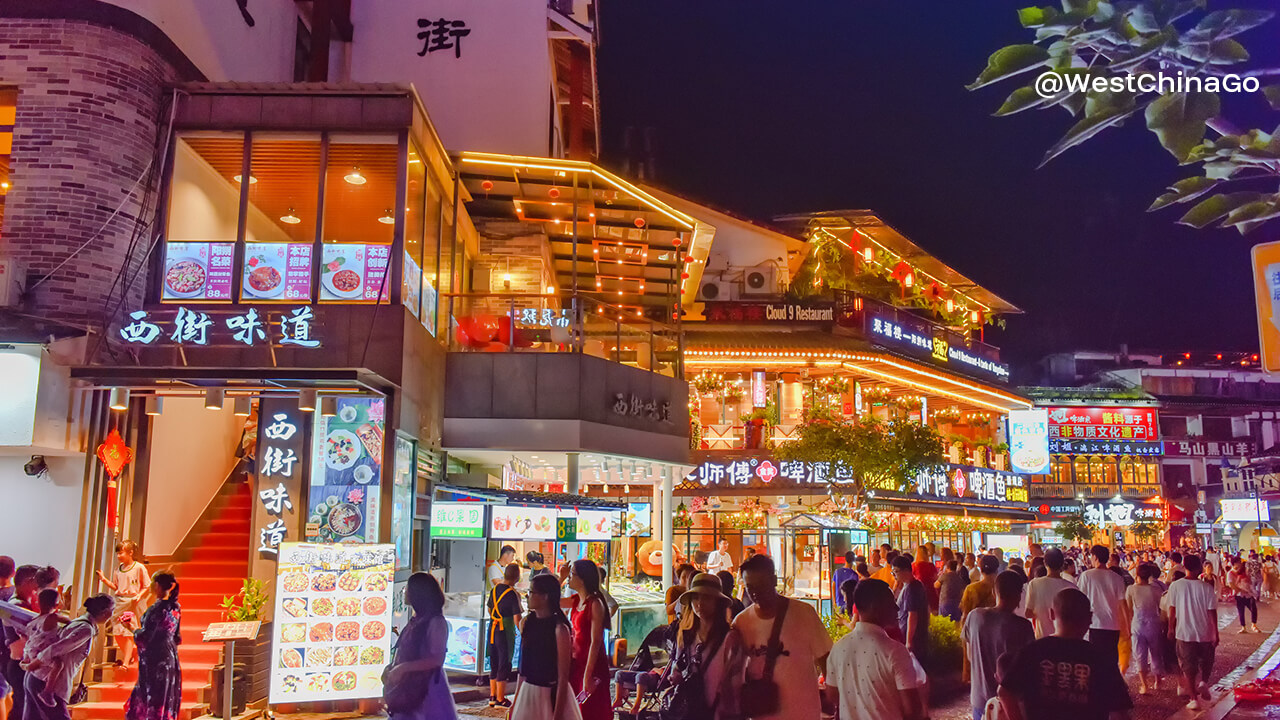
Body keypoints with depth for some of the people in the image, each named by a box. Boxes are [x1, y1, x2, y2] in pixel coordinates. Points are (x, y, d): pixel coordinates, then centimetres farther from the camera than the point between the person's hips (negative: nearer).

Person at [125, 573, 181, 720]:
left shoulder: (156, 608, -16)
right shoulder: (175, 608, 8)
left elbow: (144, 637, -18)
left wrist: (134, 630, 2)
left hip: (154, 661, -8)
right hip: (171, 658, 8)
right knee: (167, 704, 12)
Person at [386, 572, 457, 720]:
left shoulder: (435, 622, -13)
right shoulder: (415, 621, 12)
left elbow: (436, 660, -19)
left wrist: (403, 668, -20)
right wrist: (393, 670, 5)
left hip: (428, 689, -8)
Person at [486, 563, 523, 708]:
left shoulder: (494, 589, 5)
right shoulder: (513, 594, -16)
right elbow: (517, 618, -18)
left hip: (492, 629, 7)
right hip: (506, 632, -7)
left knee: (494, 663, 16)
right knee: (504, 664, 2)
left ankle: (492, 696, 22)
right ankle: (500, 700, 6)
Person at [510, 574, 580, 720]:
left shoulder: (559, 629, -17)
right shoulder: (526, 622, 2)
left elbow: (563, 677, -16)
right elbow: (523, 666, 10)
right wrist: (515, 702, 12)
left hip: (551, 696, -6)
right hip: (527, 693, 6)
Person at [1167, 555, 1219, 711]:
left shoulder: (1175, 586, -7)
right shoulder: (1206, 588, -10)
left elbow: (1172, 610, -2)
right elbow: (1212, 612, -8)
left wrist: (1171, 628, 10)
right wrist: (1215, 633, 0)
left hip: (1184, 633, 0)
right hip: (1205, 633, 0)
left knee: (1188, 667, 8)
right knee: (1206, 662, 23)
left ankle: (1194, 699, 6)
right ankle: (1203, 681, 0)